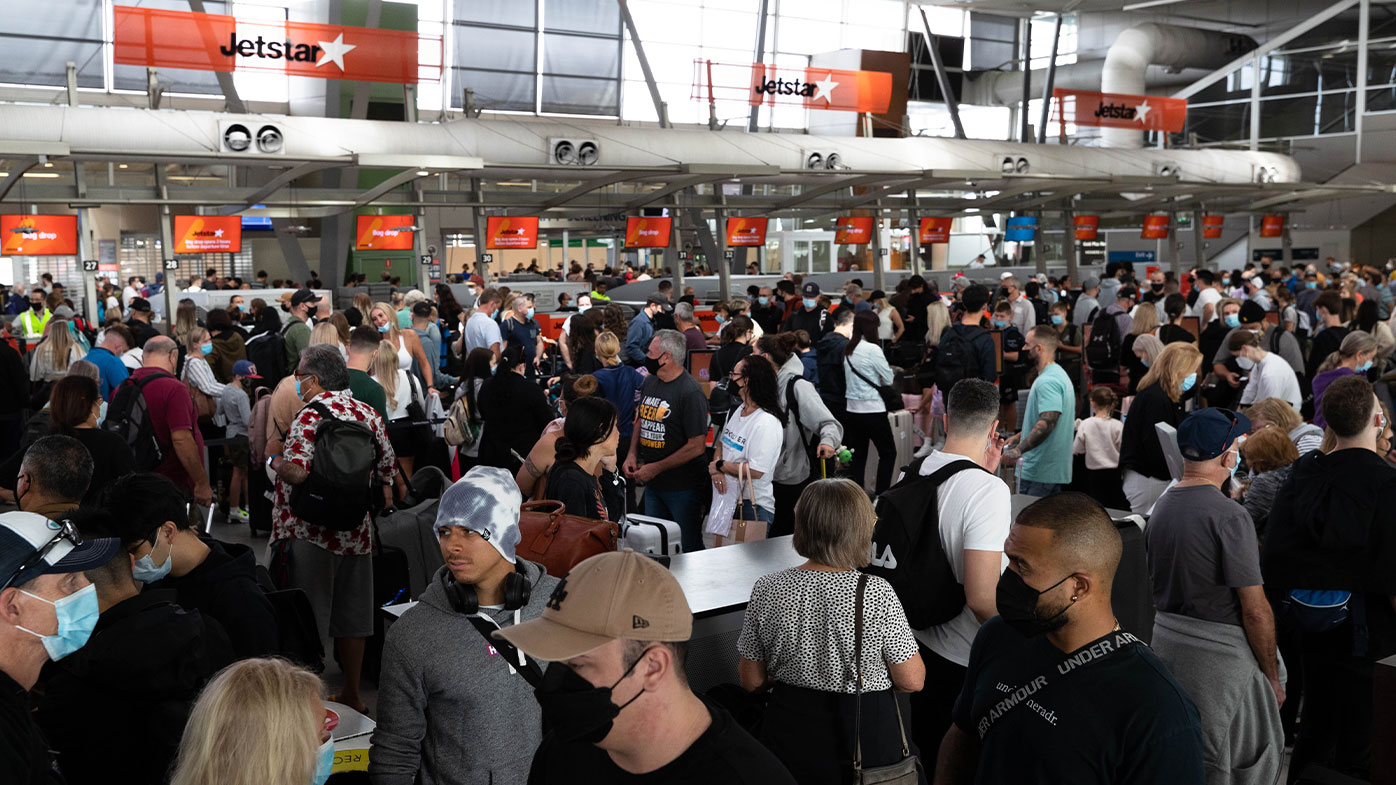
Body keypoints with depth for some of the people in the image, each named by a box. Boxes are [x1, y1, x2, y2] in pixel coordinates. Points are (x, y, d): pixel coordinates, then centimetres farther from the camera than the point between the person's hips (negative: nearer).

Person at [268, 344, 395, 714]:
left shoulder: (311, 415, -15)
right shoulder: (368, 413, 6)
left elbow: (297, 472, -24)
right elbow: (386, 465, 11)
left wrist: (274, 461, -5)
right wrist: (383, 493, 24)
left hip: (312, 532, -6)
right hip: (356, 531, 7)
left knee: (309, 619, 2)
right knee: (352, 616, 14)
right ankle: (352, 695, 24)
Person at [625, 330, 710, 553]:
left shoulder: (691, 393, -18)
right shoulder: (649, 382, 6)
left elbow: (697, 446, -20)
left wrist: (656, 468, -16)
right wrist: (632, 454, 3)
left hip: (683, 487, -7)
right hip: (652, 484, 8)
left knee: (689, 549, 2)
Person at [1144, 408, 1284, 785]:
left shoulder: (1161, 506, 6)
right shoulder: (1229, 516, -18)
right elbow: (1256, 611, -16)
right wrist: (1272, 677, -6)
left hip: (1165, 638, 8)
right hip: (1219, 652, -8)